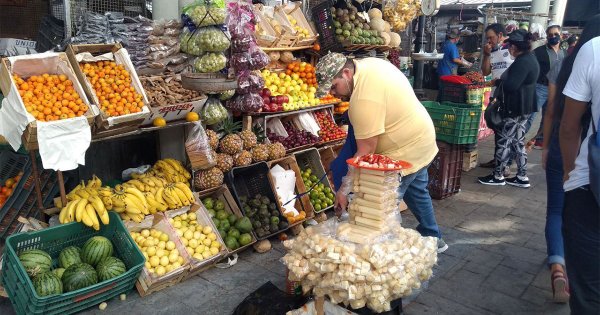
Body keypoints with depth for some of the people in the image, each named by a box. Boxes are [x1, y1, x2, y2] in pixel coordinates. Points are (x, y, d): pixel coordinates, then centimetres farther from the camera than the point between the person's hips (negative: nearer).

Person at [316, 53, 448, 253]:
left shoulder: (364, 99, -32)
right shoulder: (369, 63, -3)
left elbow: (366, 151, -30)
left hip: (405, 152, -11)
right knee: (416, 191, 27)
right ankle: (433, 238, 45)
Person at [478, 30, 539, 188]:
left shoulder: (522, 62, -20)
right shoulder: (529, 58, 12)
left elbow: (510, 86, -26)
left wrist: (497, 82, -8)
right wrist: (500, 81, 8)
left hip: (516, 109, -10)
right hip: (524, 107, 10)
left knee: (504, 141, 0)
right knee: (518, 141, 14)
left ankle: (498, 176, 10)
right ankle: (522, 177, 21)